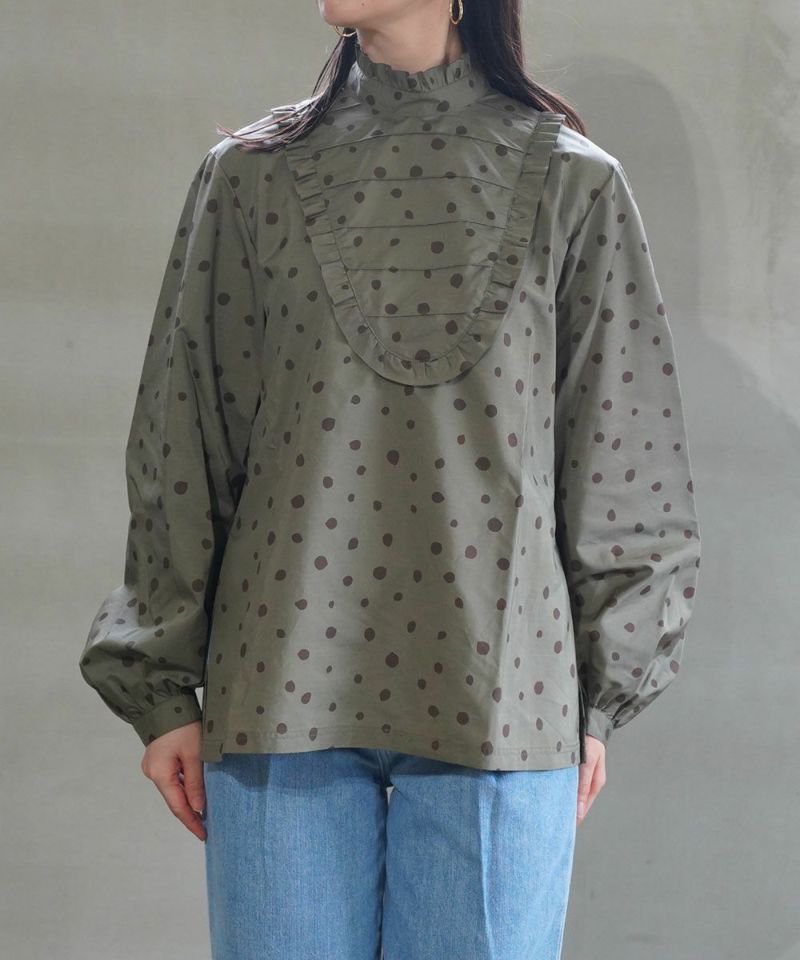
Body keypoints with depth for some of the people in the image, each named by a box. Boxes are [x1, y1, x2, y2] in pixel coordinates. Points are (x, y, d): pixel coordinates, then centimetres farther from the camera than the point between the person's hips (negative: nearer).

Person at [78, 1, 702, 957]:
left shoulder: (570, 185, 5)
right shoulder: (251, 177, 8)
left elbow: (622, 462, 6)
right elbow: (180, 450, 9)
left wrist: (598, 700, 4)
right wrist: (162, 687, 6)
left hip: (495, 699, -1)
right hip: (284, 691, 1)